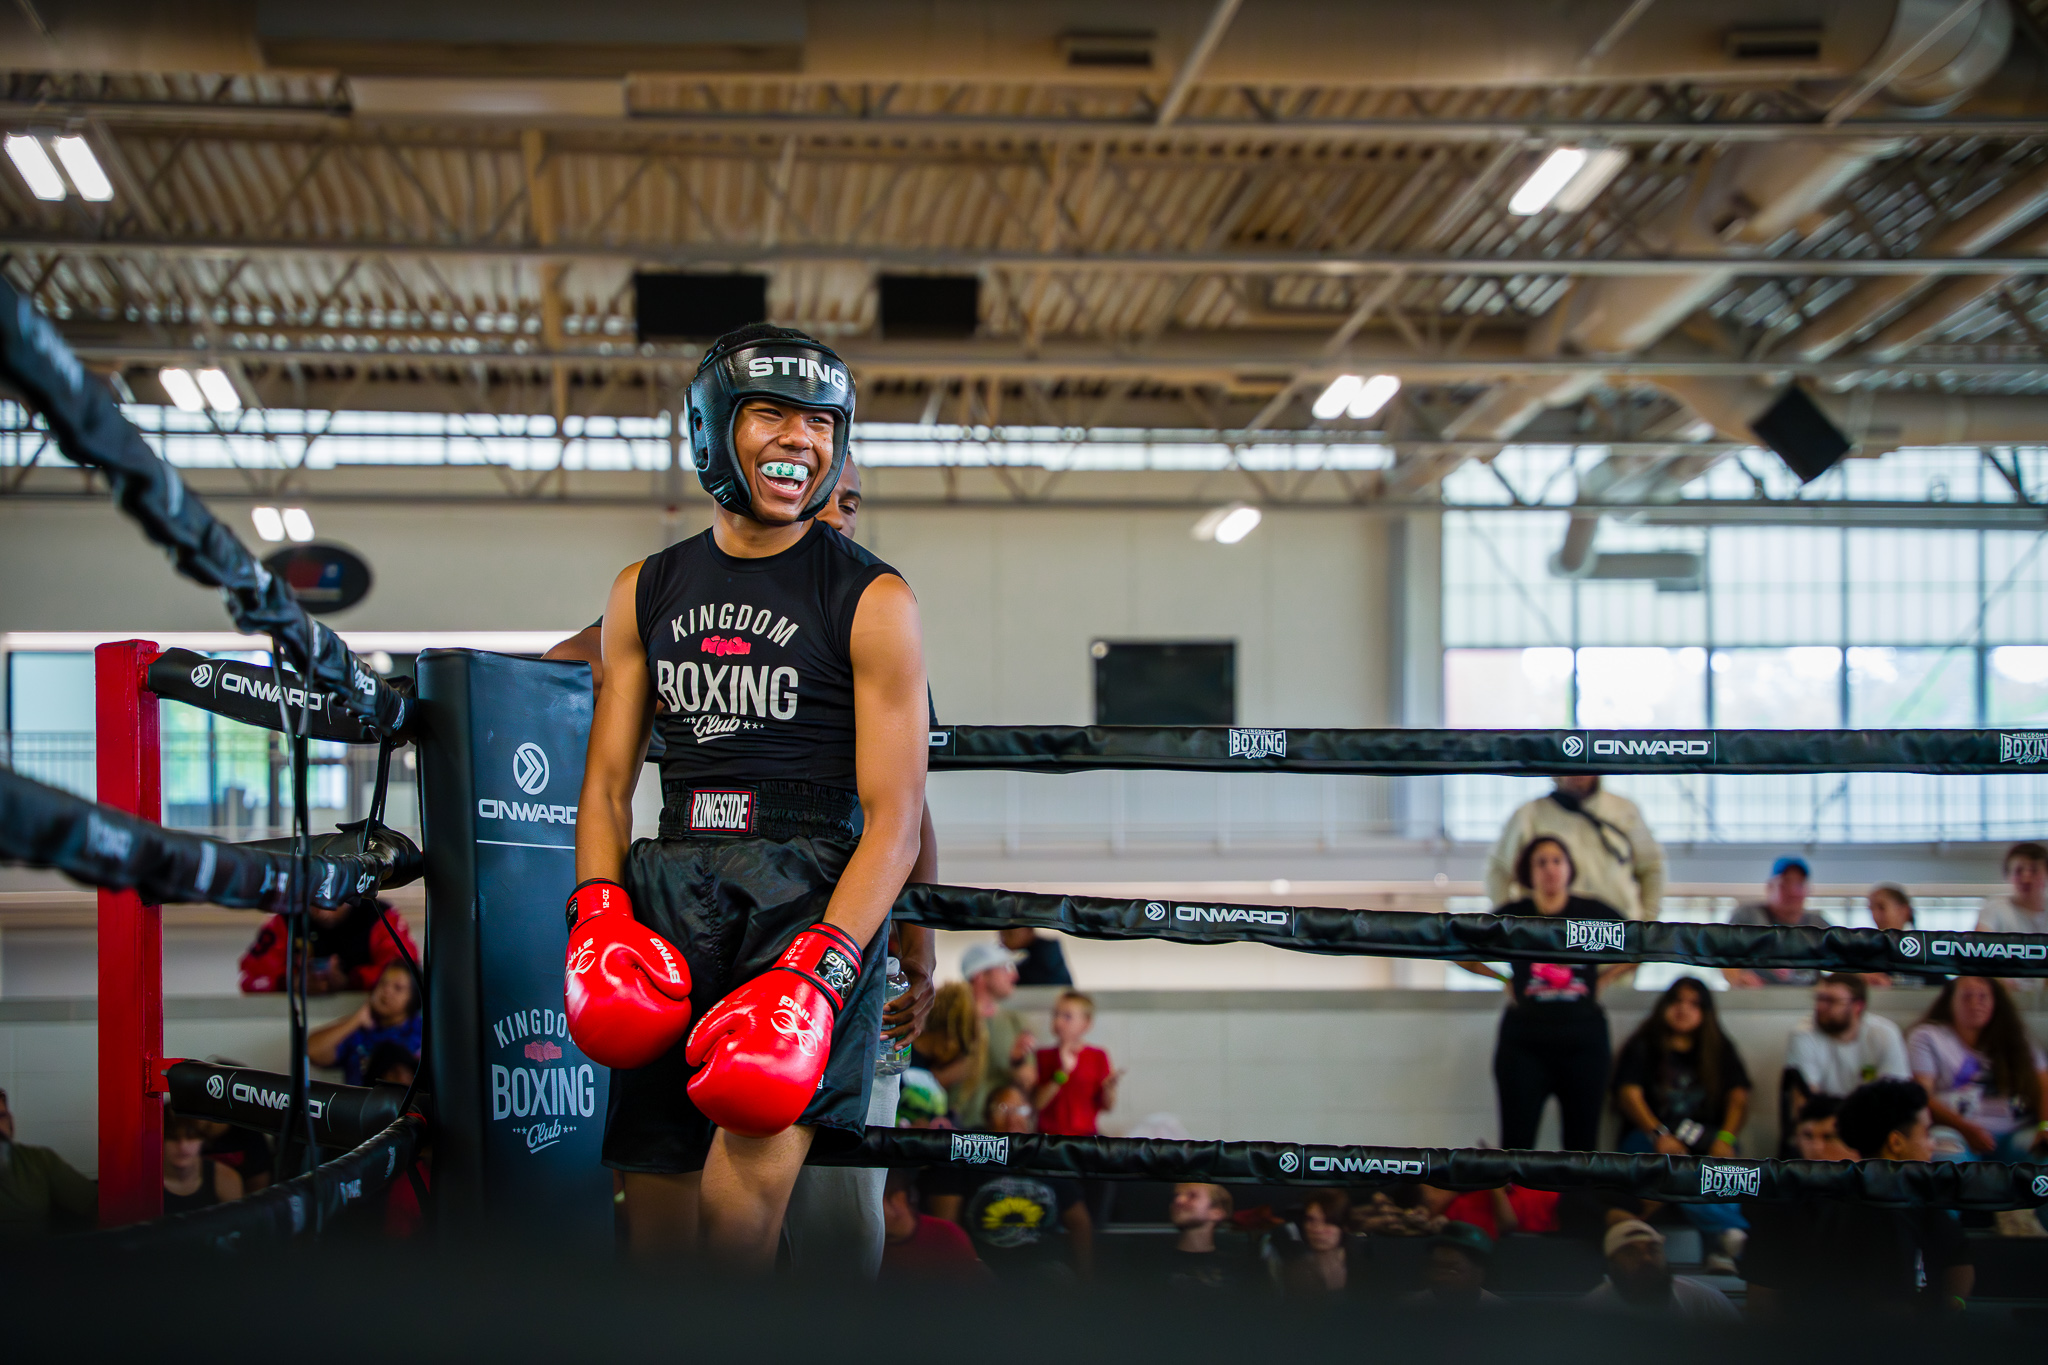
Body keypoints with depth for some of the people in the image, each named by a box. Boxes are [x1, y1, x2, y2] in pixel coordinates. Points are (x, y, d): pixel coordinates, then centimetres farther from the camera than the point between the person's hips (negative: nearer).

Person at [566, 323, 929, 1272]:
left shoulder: (872, 602, 1)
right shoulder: (646, 592, 15)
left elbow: (895, 818, -5)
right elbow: (608, 778, 15)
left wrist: (815, 973, -18)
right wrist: (598, 912, -5)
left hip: (810, 890, -4)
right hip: (672, 890, 4)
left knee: (744, 1189, -24)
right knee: (657, 1211, 4)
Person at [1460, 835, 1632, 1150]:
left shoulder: (1594, 913, 3)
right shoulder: (1512, 915, 2)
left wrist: (1603, 977, 8)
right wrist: (1506, 979, 9)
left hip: (1583, 1041, 1)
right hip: (1525, 1043, -1)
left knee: (1582, 1143, 4)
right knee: (1516, 1144, -3)